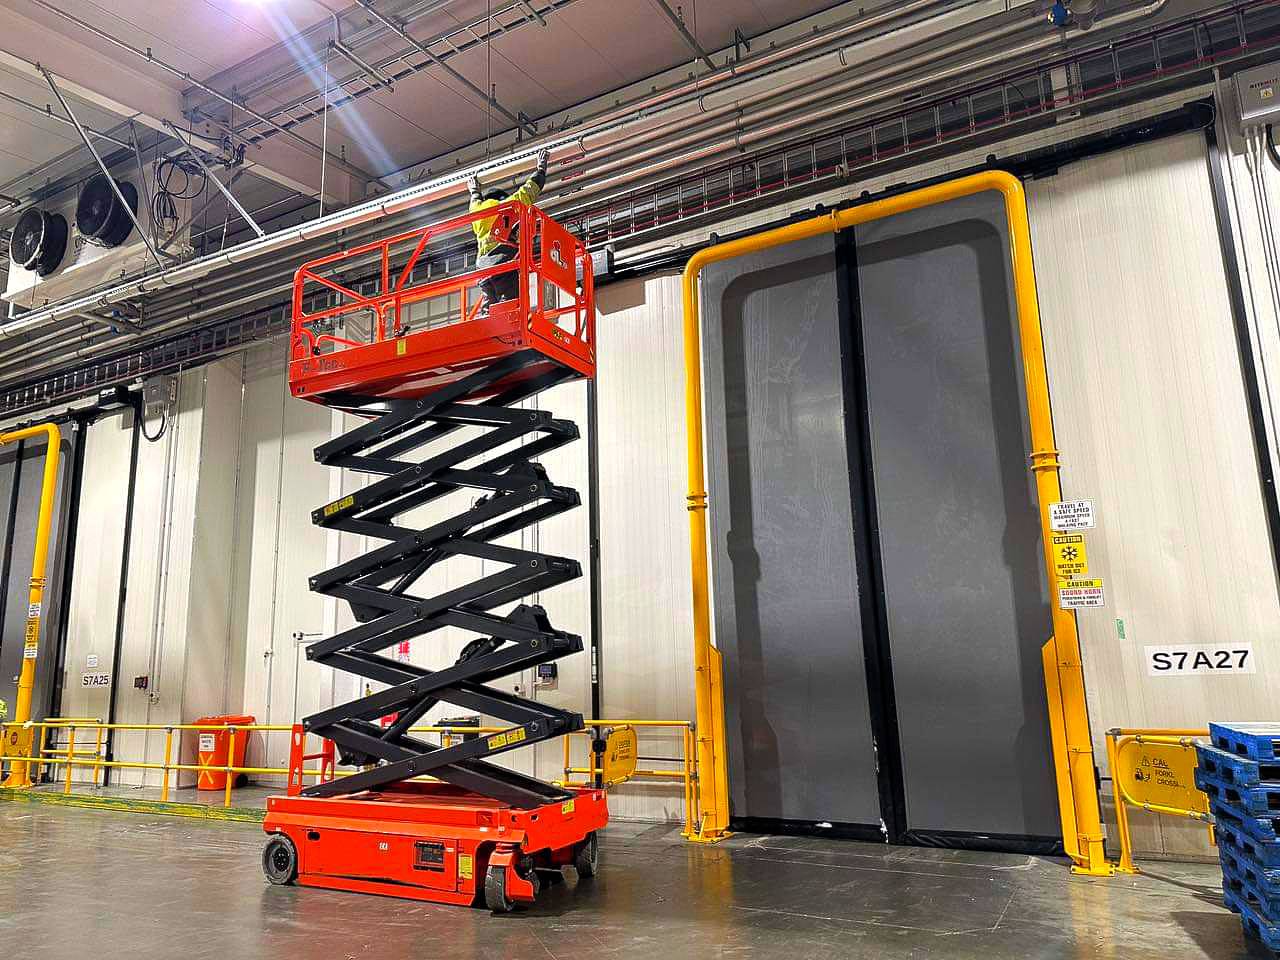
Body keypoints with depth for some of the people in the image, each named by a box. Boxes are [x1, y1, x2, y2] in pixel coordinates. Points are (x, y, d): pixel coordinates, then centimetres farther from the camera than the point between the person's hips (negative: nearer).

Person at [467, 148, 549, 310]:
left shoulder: (477, 211, 28)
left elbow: (476, 202, 54)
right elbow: (531, 187, 27)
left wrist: (475, 192, 76)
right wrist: (541, 167, 44)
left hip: (483, 269, 5)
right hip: (506, 263, -5)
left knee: (489, 308, 1)